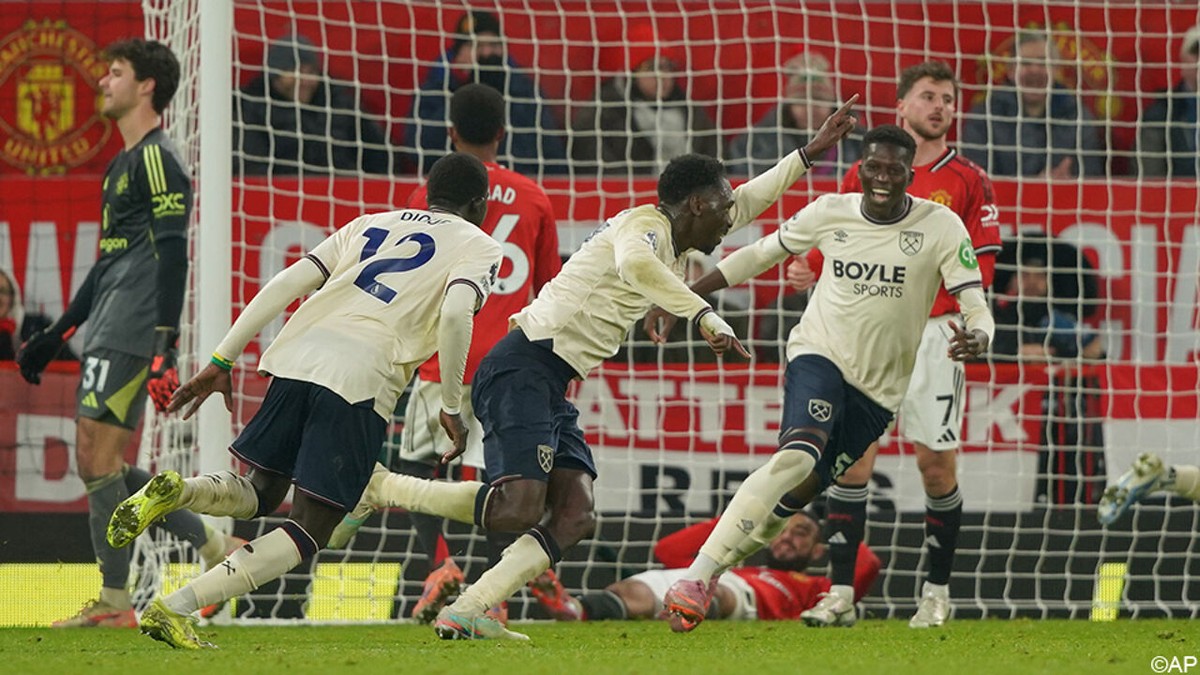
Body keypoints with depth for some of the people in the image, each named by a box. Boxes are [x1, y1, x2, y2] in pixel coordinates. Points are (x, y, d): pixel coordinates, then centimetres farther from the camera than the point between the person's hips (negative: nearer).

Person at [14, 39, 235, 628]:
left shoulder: (157, 159, -9)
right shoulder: (123, 165, 22)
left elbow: (171, 257, -17)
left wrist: (166, 347, -24)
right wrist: (56, 335, 29)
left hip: (129, 337, -10)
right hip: (107, 334, 10)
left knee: (99, 461, -10)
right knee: (98, 464, 9)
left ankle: (114, 602, -7)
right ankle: (212, 546, 13)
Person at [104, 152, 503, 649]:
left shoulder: (371, 225, 28)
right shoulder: (478, 246, 14)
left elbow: (288, 283, 16)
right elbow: (455, 313, -8)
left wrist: (222, 360, 15)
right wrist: (452, 408, 0)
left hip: (297, 358, 5)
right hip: (362, 378, -5)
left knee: (259, 495, 23)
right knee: (309, 529, 2)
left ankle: (176, 492, -10)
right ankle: (175, 608, -14)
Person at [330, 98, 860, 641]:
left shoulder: (676, 247, 23)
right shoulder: (645, 223, -5)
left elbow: (747, 203, 38)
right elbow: (634, 264, -31)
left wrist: (812, 152, 40)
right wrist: (704, 315, -34)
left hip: (552, 389, 10)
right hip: (525, 366, -10)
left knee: (575, 516, -5)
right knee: (518, 509, -23)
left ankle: (467, 614, -12)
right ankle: (377, 487, -9)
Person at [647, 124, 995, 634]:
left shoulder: (941, 228, -8)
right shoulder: (830, 213, -3)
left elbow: (976, 308, -12)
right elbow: (760, 254, 11)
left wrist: (976, 338, -37)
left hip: (880, 389, 2)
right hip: (819, 354, -2)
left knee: (801, 493, 3)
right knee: (799, 454, -28)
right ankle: (695, 578, -32)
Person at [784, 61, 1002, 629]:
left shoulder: (968, 181, 4)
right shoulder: (863, 175, 10)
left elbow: (982, 263, 1)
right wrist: (808, 269, -6)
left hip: (933, 332, -2)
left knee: (936, 461, -1)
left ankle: (937, 592, 13)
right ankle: (841, 593, -3)